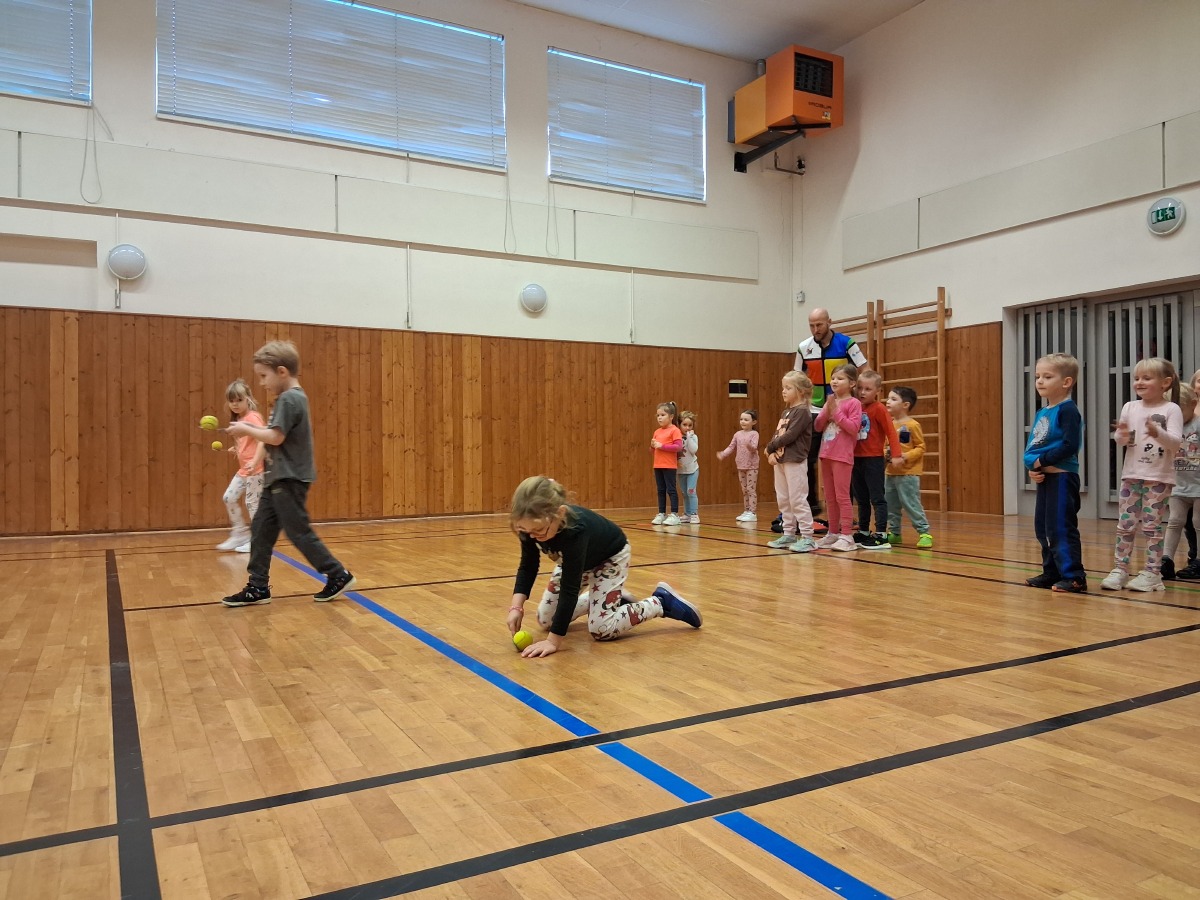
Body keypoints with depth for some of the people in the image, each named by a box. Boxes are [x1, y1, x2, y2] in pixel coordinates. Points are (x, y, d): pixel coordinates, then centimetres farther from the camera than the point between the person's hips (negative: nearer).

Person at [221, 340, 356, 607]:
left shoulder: (289, 399, -17)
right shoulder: (292, 397, 15)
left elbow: (276, 437, -23)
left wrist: (247, 430, -9)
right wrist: (252, 430, 9)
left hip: (289, 480, -10)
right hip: (279, 479, 10)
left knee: (299, 532, -3)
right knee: (260, 530, 10)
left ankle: (338, 576, 6)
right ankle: (258, 587, 15)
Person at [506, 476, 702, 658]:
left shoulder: (575, 530, -45)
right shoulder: (532, 526, -27)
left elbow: (569, 588, -43)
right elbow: (527, 567, -14)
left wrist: (554, 640, -43)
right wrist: (516, 606, -29)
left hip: (610, 557, -7)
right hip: (578, 559, 7)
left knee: (601, 629, -19)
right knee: (545, 620, 6)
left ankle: (662, 602, 1)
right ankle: (609, 597, 23)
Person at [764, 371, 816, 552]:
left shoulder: (802, 411, -11)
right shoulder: (785, 412, 16)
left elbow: (790, 436, -18)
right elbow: (777, 435, 12)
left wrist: (770, 447, -9)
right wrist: (771, 452, -5)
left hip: (795, 461, -9)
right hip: (780, 460, 9)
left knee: (798, 499, -7)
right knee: (783, 500, 12)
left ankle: (807, 538, -3)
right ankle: (789, 534, 21)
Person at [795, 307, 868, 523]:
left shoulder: (845, 343, -8)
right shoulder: (804, 348, 1)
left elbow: (865, 372, -5)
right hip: (815, 411, 3)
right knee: (807, 458, 0)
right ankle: (811, 503, 15)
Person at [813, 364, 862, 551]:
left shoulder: (853, 403, -6)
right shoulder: (830, 402, 13)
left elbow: (853, 428, -16)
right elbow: (818, 426, 8)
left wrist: (836, 412, -16)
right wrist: (827, 411, -8)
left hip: (842, 456, -7)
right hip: (826, 455, 7)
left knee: (842, 497, -7)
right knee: (830, 498, 12)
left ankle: (846, 536, -4)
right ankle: (833, 533, 21)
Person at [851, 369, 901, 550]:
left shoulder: (879, 409, -9)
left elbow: (891, 431, -15)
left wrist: (895, 454, -21)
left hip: (873, 460, -7)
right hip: (856, 459, 7)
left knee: (877, 498, -3)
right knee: (861, 499, 16)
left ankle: (881, 535, 0)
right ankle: (863, 533, 27)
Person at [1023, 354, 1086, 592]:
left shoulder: (1068, 410, -11)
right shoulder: (1041, 413, 15)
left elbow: (1070, 445, -21)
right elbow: (1031, 445, 15)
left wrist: (1041, 461, -16)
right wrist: (1032, 469, -3)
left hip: (1062, 477, -9)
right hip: (1044, 478, 9)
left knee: (1061, 528, -8)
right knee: (1043, 528, 14)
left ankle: (1074, 577, -1)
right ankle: (1052, 572, 24)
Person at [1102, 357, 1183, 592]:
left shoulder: (1171, 409, -4)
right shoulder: (1130, 407, 6)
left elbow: (1175, 442, -13)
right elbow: (1120, 441, 6)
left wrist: (1158, 433, -32)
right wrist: (1122, 434, -17)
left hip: (1159, 477, -4)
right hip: (1131, 475, 4)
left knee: (1152, 525, 0)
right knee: (1125, 524, 5)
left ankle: (1152, 573, 9)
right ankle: (1120, 569, 11)